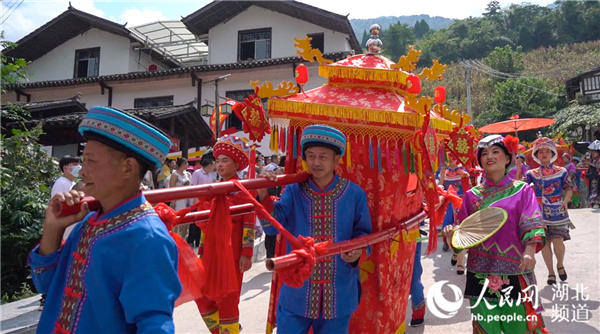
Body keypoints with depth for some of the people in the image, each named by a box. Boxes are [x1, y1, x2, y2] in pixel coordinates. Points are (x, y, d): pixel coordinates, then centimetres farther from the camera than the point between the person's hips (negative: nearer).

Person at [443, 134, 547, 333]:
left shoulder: (522, 190, 2)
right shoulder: (472, 195, 7)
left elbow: (532, 223, -11)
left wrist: (529, 250, -28)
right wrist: (452, 233, -13)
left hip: (515, 271, -2)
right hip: (480, 271, 2)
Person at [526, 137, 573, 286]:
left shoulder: (561, 171, 3)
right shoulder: (532, 173, 4)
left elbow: (569, 188, 5)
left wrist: (566, 200, -13)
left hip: (557, 211, -1)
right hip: (540, 212, 1)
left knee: (558, 241, -8)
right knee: (544, 242, 3)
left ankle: (560, 265, 23)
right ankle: (551, 272, 18)